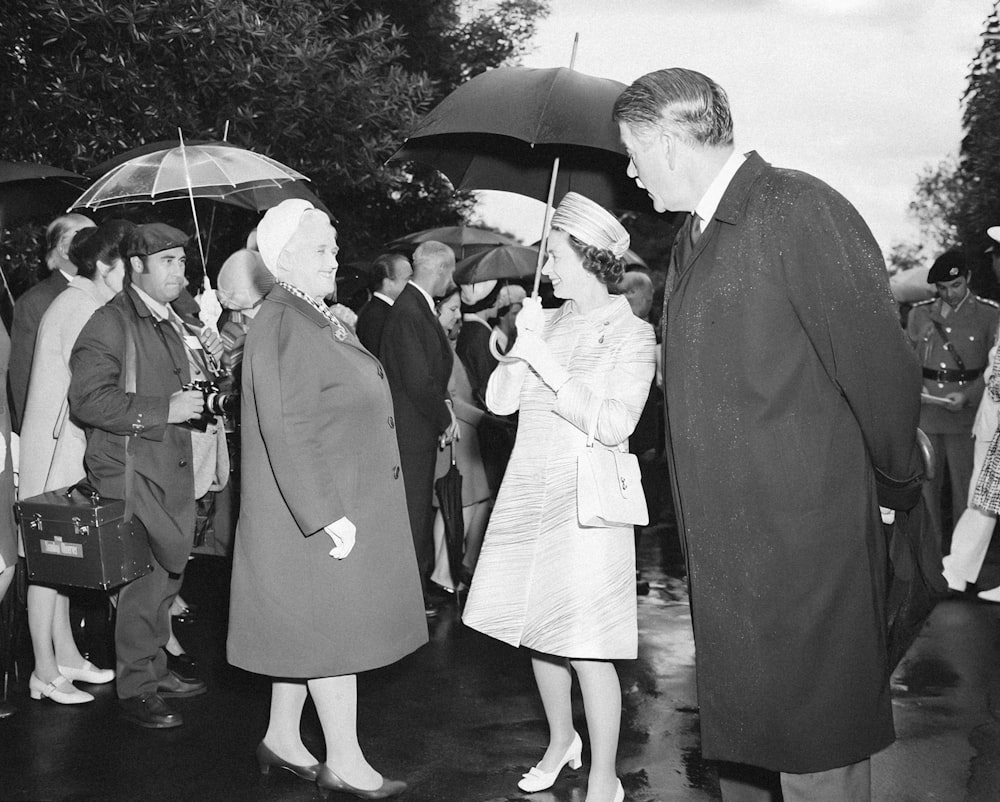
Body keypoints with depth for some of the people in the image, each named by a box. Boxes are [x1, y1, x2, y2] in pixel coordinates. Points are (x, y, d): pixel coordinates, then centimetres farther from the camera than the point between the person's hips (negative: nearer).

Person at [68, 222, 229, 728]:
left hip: (179, 473, 8)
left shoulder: (181, 320, 17)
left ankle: (156, 670, 29)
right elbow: (87, 399, -19)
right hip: (137, 473, -8)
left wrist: (213, 359, 7)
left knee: (166, 576, 15)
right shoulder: (111, 323, -10)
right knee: (143, 582, -4)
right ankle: (135, 689, 8)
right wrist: (164, 410, -23)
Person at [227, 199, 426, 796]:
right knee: (335, 629, -1)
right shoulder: (282, 325, -18)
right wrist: (328, 517, -25)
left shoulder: (318, 317, 13)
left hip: (344, 501, 10)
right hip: (320, 506, -10)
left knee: (309, 627, 15)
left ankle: (282, 740, 27)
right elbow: (287, 433, -24)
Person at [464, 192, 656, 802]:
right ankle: (560, 740, 37)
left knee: (586, 648, -5)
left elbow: (613, 425, -15)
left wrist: (550, 367, -17)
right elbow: (498, 401, 3)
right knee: (539, 633, 14)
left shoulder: (632, 334, -4)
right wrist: (523, 346, -11)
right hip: (530, 493, 6)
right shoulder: (547, 323, 10)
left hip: (586, 499, -5)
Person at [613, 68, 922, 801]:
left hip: (803, 549, -8)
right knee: (737, 742, 19)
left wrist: (899, 474, -2)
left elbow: (877, 362, -13)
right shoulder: (692, 239, 13)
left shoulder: (799, 211, -15)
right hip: (724, 555, 9)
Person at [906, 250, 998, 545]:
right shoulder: (919, 313, 9)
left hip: (965, 414, -3)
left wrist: (967, 395, -14)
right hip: (924, 413, 3)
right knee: (926, 481, 7)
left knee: (964, 485, 2)